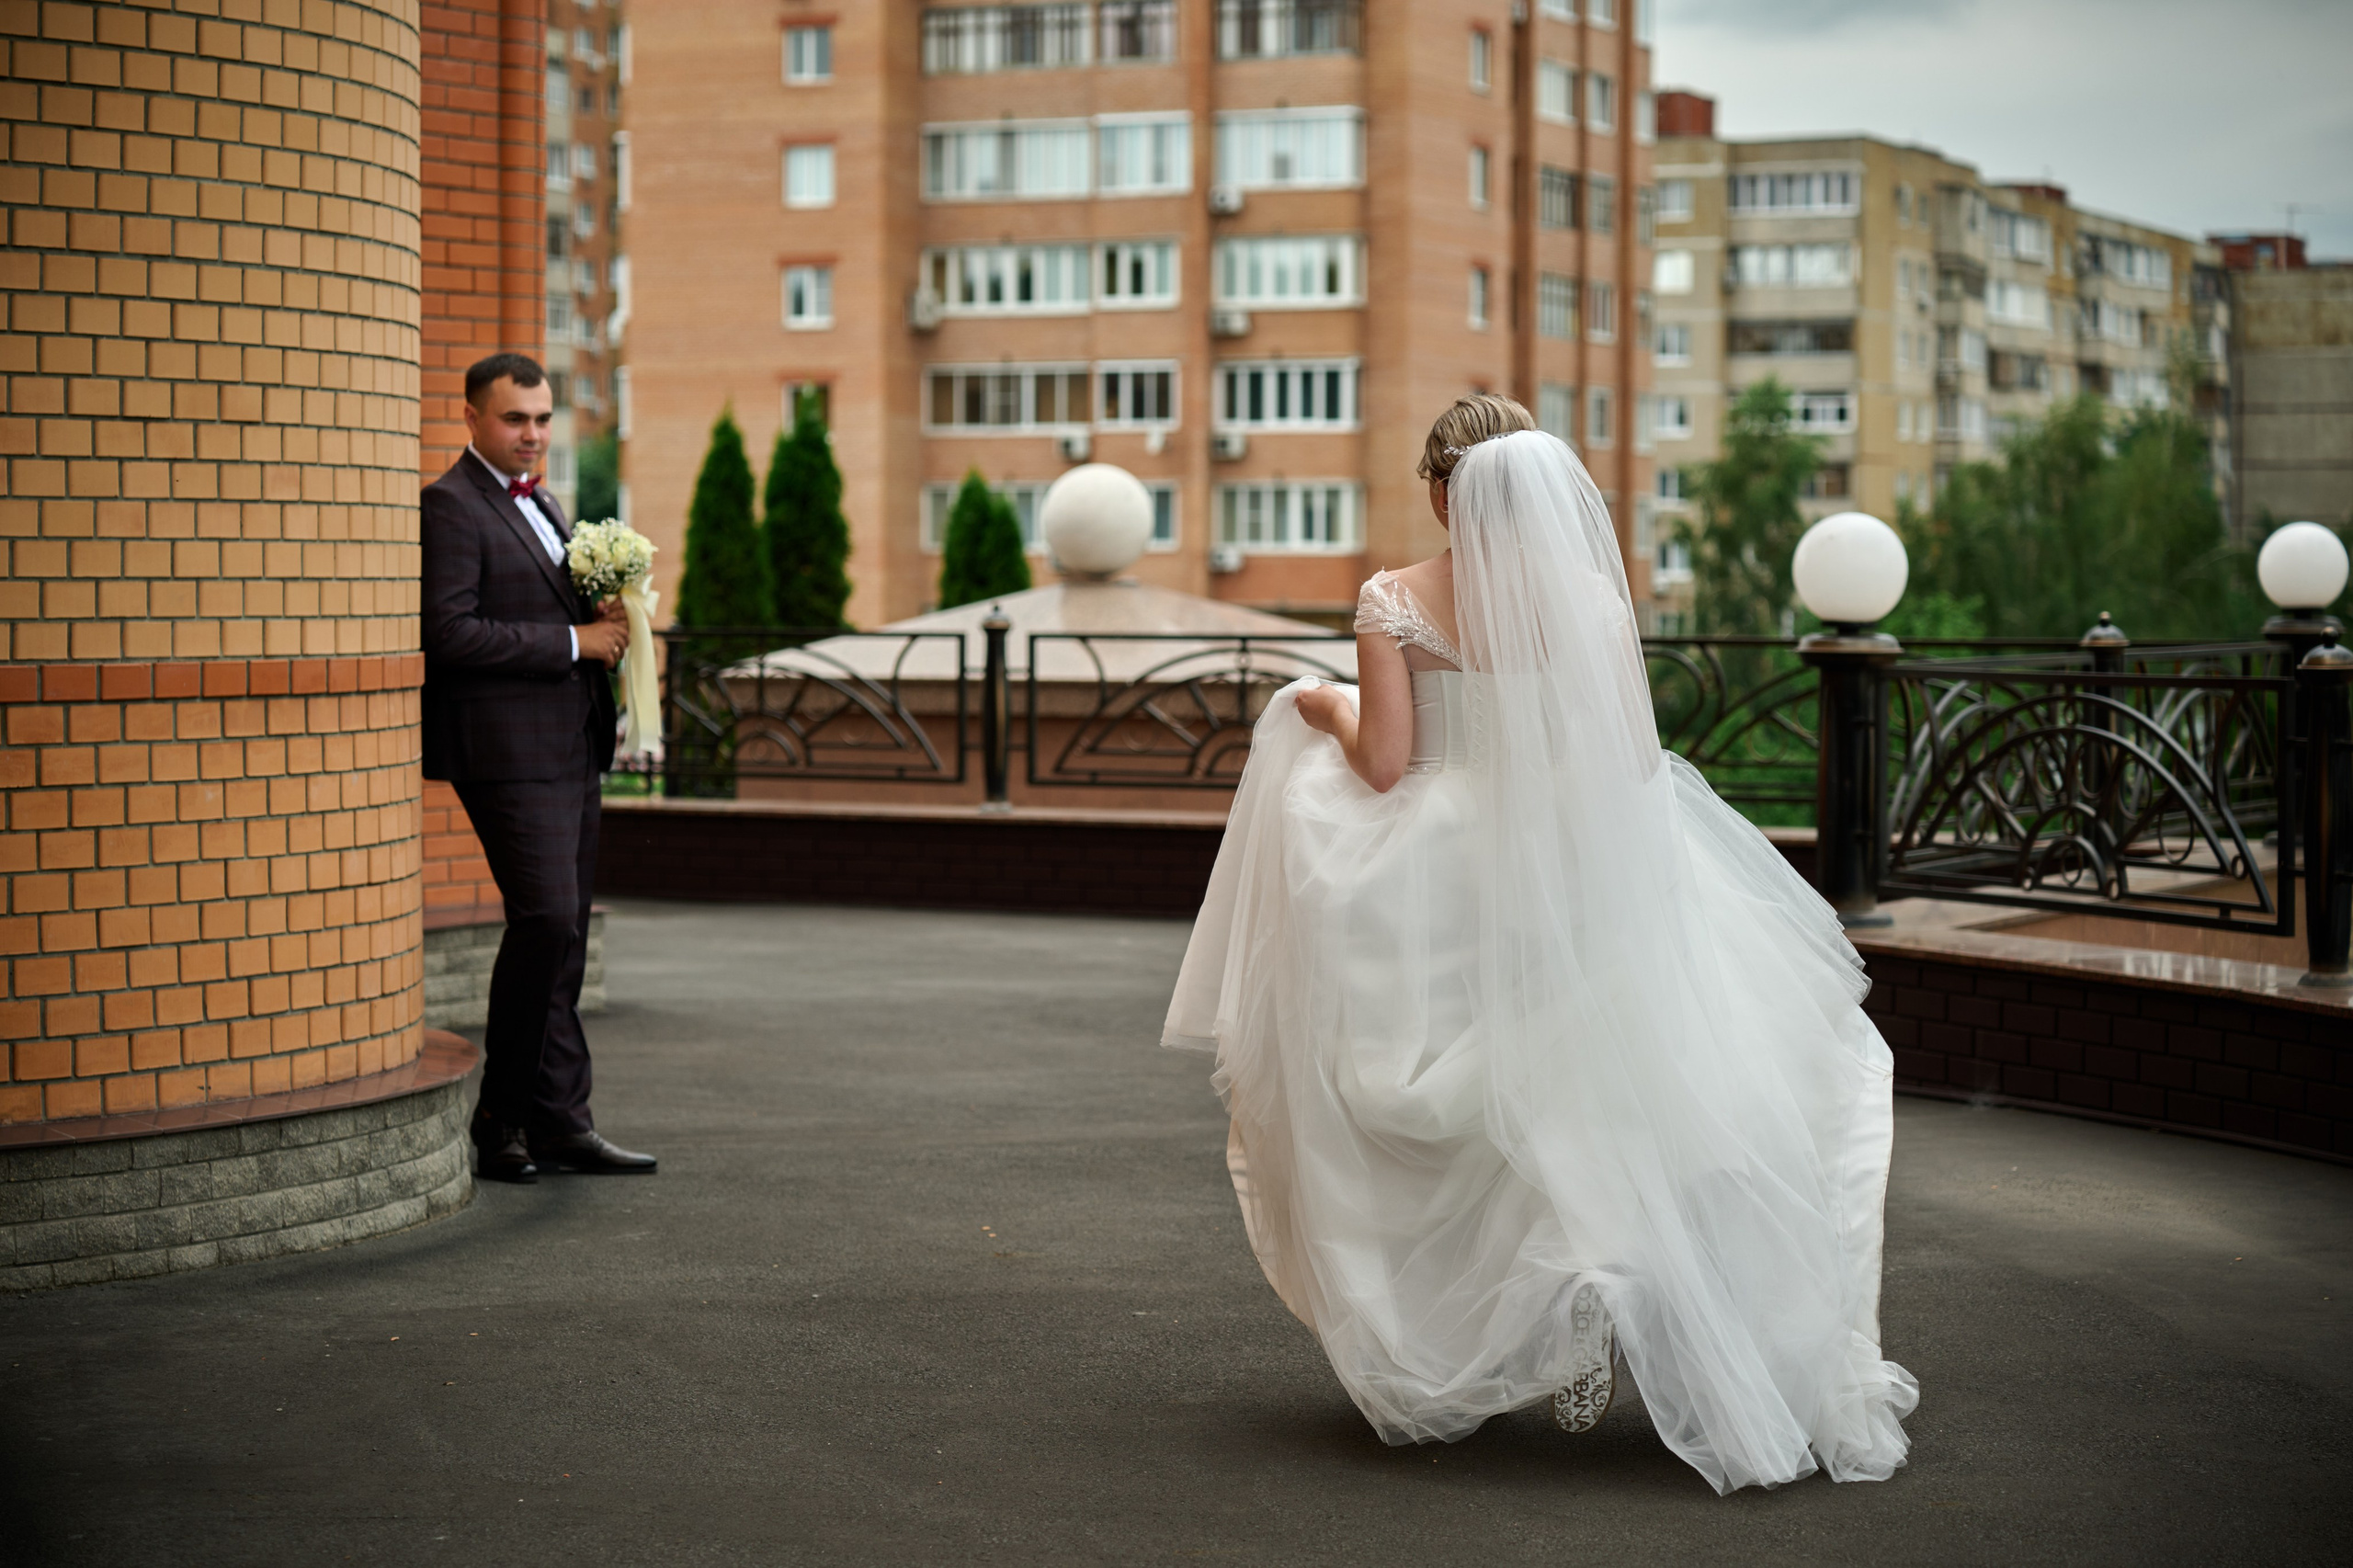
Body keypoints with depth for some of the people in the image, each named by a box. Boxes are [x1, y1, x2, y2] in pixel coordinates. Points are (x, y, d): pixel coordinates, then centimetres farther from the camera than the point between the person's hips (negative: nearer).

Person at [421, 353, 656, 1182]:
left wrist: (603, 623, 5)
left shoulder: (542, 505, 20)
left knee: (563, 936, 8)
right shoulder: (451, 507, -9)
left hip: (569, 747, 9)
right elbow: (450, 633, -19)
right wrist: (573, 640, -16)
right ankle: (505, 1114, -3)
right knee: (546, 920, -14)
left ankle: (557, 1123, 12)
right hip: (508, 748, -9)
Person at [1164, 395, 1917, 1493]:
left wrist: (1325, 711, 7)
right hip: (1570, 879, 0)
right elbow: (1637, 757, -3)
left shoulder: (1394, 604, -8)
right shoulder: (1587, 599, -4)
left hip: (1438, 891, 0)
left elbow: (1384, 766, -12)